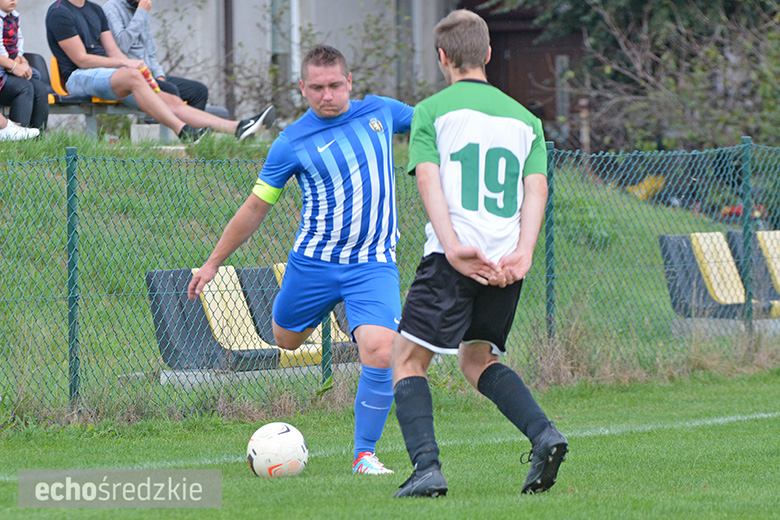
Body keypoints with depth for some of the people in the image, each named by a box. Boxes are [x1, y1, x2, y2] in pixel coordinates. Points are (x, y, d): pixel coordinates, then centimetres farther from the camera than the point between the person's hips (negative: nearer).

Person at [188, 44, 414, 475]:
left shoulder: (380, 112, 2)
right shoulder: (292, 143, -5)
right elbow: (255, 208, 4)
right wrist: (213, 262, 6)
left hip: (373, 265, 0)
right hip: (313, 261, 0)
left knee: (380, 352, -19)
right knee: (284, 342, 13)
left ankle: (365, 454, -6)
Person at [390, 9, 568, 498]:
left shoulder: (432, 110, 7)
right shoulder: (525, 119, 19)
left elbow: (429, 180, -8)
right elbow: (536, 188, 5)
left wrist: (454, 247, -19)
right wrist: (522, 255, -8)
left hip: (453, 257, -5)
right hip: (506, 263, 5)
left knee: (408, 360, 4)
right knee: (477, 358, 21)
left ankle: (427, 467, -14)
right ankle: (544, 434, -1)